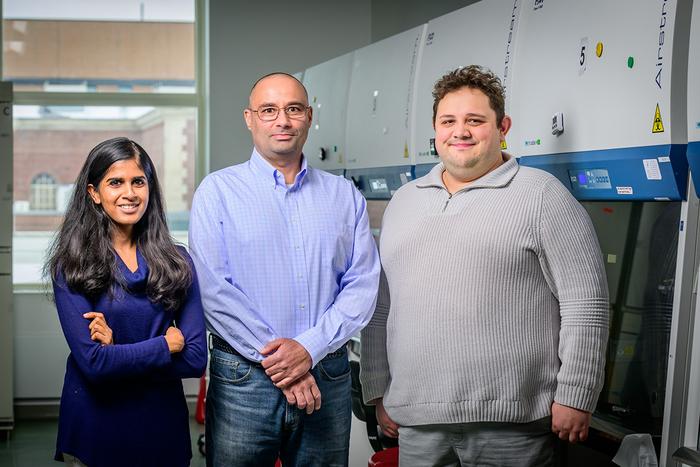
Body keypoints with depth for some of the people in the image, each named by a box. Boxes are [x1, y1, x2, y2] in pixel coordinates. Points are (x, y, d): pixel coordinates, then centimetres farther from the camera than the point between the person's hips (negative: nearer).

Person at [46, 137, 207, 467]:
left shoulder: (175, 261, 0)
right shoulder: (72, 266, -8)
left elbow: (196, 359, -7)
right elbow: (92, 361, -17)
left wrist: (117, 349, -16)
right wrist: (166, 343, -11)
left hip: (163, 426, 2)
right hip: (94, 427, -2)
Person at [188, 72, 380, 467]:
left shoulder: (345, 196, 8)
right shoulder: (218, 191, 0)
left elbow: (363, 285, 1)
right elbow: (214, 289, -9)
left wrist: (310, 348, -13)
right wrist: (275, 359, -14)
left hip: (327, 375, 3)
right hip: (243, 378, -2)